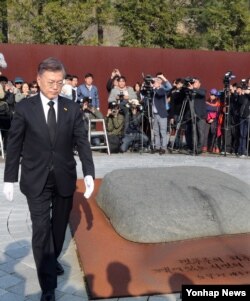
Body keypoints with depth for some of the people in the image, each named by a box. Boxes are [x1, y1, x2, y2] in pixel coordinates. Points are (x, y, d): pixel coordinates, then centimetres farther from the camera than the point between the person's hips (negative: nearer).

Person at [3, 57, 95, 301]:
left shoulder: (72, 109, -1)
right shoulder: (24, 107, -5)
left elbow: (82, 143, -3)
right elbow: (14, 145, -2)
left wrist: (89, 173, -13)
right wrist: (9, 179, -2)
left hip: (65, 179, 2)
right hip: (36, 180, -2)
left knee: (59, 226, 17)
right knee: (41, 231, -2)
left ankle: (53, 260, 43)